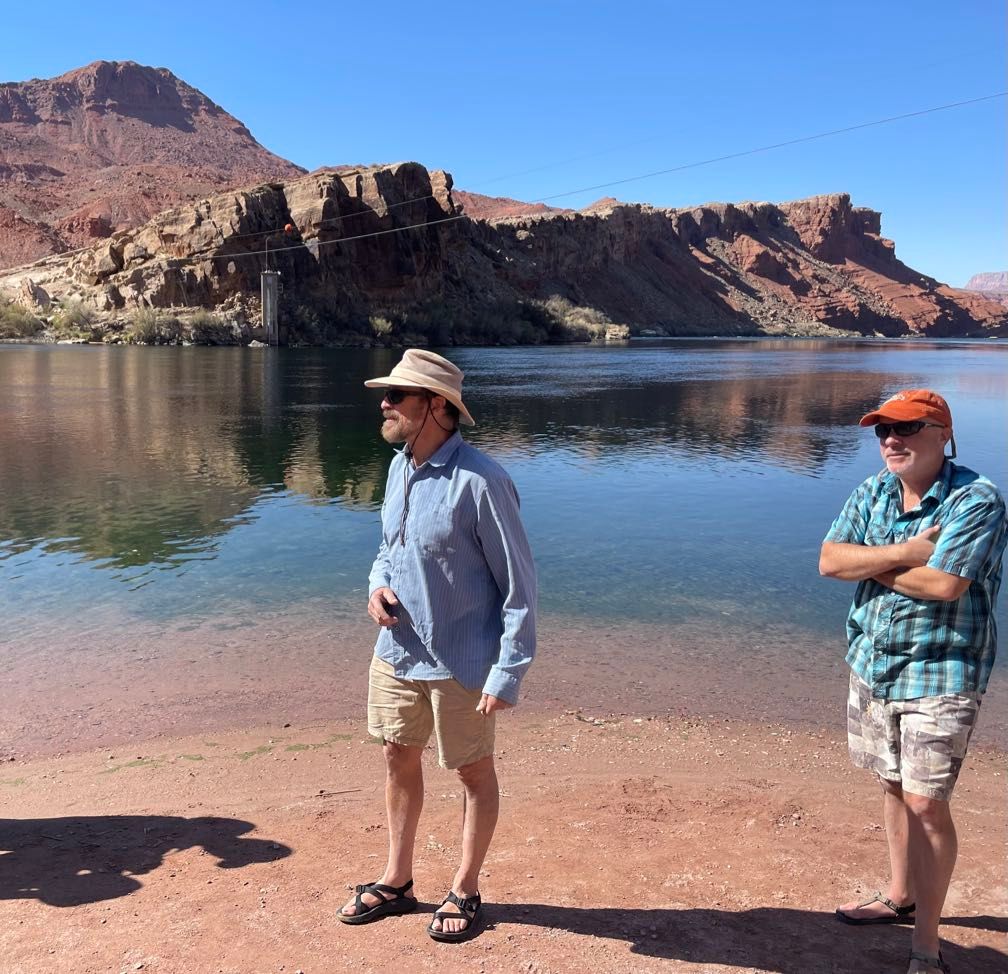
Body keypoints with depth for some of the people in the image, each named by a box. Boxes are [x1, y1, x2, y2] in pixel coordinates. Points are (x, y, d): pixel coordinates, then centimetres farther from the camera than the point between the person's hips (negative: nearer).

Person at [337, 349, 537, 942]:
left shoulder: (479, 482, -22)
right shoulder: (401, 467, 2)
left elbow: (519, 585, -18)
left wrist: (508, 674, -19)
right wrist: (378, 585, -3)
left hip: (460, 664, -7)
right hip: (396, 653, 8)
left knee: (474, 772, 13)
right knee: (399, 759, 19)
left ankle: (466, 892, 33)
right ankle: (397, 882, 39)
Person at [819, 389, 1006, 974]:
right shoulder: (872, 494, 4)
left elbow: (945, 583, -27)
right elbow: (830, 561, -7)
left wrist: (871, 563, -12)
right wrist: (905, 553, -19)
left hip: (940, 675, -6)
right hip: (873, 664, 6)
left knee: (926, 802, -4)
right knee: (893, 786, 18)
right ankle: (902, 897, 38)